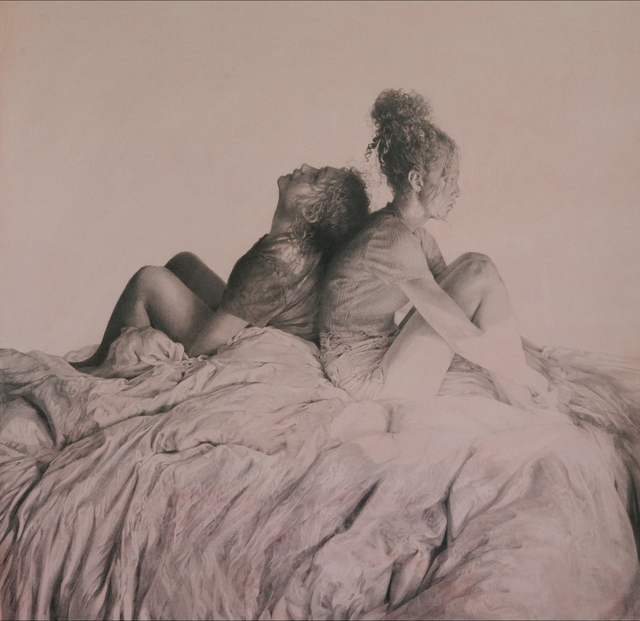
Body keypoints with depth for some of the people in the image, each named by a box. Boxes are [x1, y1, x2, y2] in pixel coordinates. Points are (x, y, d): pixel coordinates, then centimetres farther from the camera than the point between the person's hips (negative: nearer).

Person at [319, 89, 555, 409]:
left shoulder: (412, 232, 7)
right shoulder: (393, 239, -24)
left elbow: (449, 294, 11)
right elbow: (461, 335, -26)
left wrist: (516, 344, 5)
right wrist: (525, 377, -15)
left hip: (385, 348, 10)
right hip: (369, 379, -9)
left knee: (473, 268, 2)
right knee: (479, 275, -16)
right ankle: (520, 405, -5)